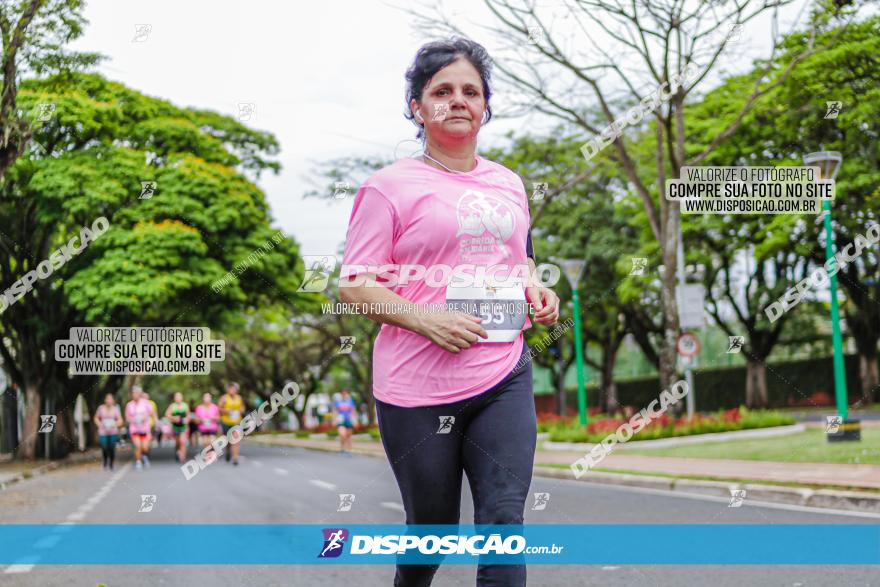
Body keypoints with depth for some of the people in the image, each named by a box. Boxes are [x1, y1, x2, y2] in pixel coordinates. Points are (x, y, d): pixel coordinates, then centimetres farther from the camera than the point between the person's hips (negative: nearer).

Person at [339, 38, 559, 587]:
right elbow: (354, 284, -5)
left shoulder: (509, 185, 15)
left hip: (504, 379, 4)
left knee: (504, 520, -8)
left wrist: (536, 291, 6)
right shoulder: (390, 186, -3)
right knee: (432, 531, 9)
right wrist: (426, 319, -20)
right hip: (418, 389, -4)